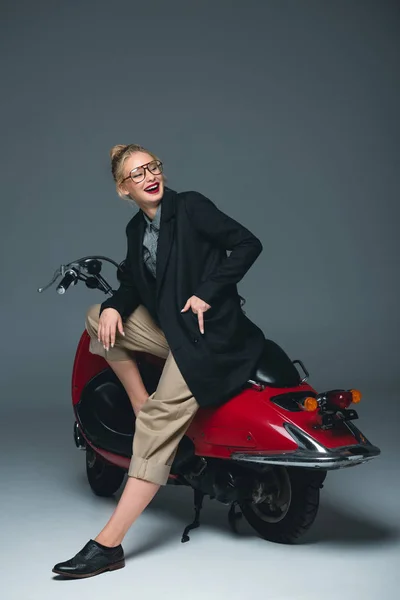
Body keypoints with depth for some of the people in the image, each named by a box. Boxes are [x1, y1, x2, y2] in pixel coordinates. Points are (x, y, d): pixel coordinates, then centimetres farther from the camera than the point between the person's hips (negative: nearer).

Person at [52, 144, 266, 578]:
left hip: (207, 331, -8)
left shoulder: (190, 206, -7)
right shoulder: (136, 229, 12)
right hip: (168, 327, 8)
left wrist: (206, 293, -15)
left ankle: (108, 544, -17)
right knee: (97, 318, 12)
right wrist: (114, 306, -2)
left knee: (159, 423, -16)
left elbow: (247, 244, -12)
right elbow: (133, 283, 19)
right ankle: (140, 404, 6)